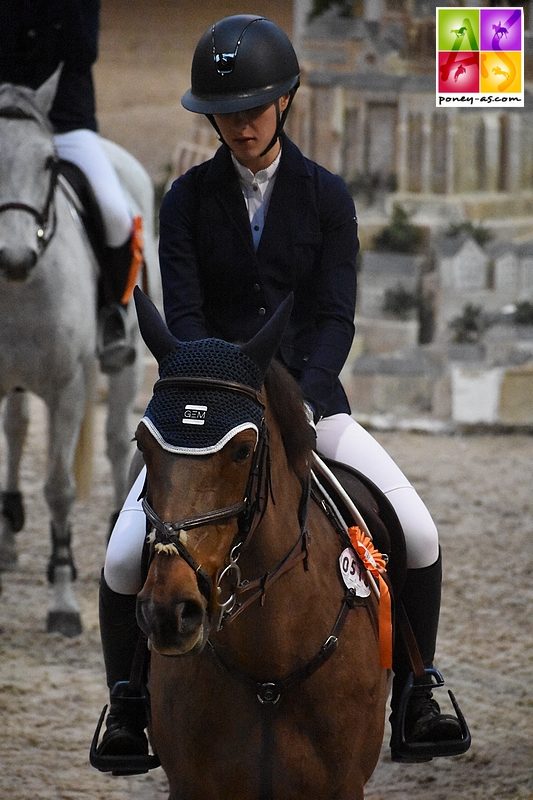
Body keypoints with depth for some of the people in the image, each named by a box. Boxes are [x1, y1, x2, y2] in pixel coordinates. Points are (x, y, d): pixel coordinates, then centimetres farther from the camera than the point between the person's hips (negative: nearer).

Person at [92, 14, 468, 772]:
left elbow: (335, 317, -7)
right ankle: (126, 702, 6)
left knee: (419, 537, -14)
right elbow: (183, 316, -9)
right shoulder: (189, 199, -1)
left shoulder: (325, 196, 0)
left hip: (308, 399, 1)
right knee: (125, 557, -18)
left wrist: (303, 401, -24)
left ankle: (413, 694, 5)